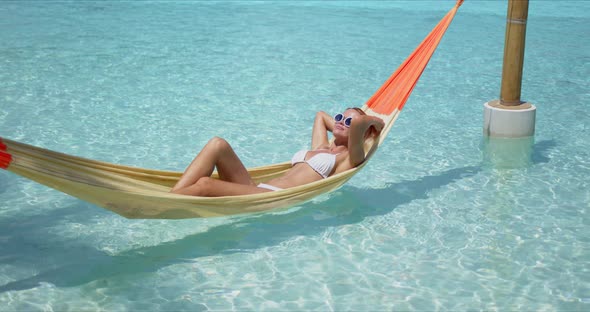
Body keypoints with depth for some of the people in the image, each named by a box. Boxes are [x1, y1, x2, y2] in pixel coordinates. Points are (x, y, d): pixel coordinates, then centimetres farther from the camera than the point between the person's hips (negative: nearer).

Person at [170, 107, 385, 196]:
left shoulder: (349, 158, 6)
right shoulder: (321, 147, 31)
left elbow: (358, 123, -14)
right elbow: (320, 115, 50)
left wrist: (376, 122, 5)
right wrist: (337, 129, 40)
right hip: (259, 190, 9)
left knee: (205, 185, -29)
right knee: (218, 144, -12)